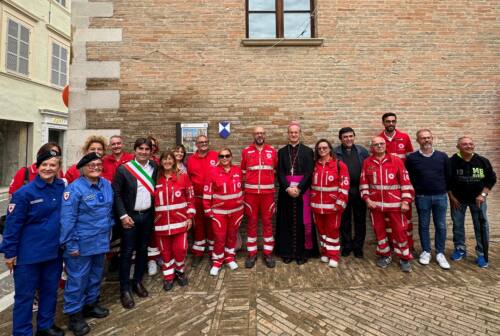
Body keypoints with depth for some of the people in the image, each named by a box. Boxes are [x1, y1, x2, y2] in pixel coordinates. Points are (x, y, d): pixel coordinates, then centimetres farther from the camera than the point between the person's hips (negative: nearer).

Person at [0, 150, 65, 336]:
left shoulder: (62, 188, -3)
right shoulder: (25, 193, -15)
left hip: (54, 251, 4)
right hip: (28, 254, -4)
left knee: (50, 290, 18)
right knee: (25, 295, 11)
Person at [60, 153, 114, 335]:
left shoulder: (106, 184, 3)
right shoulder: (75, 188, -17)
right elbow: (67, 218, -17)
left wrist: (108, 229, 15)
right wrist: (70, 244, -17)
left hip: (100, 241, 6)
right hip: (81, 243, -6)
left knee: (96, 274, 20)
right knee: (78, 278, 7)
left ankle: (91, 303, 40)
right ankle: (74, 314, 25)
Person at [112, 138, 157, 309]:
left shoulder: (155, 167, 1)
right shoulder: (123, 169, -9)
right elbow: (116, 194, -8)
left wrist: (154, 211, 3)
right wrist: (123, 215, -12)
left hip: (147, 215, 4)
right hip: (130, 216, -3)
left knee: (143, 250, 14)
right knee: (127, 252, 4)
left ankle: (137, 281, 31)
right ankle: (125, 289, 17)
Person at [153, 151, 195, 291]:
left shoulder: (183, 176, -3)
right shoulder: (156, 178, 3)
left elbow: (190, 197, 0)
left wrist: (190, 216, -4)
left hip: (180, 220, -2)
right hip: (161, 222, 2)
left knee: (180, 248, 2)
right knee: (165, 251, 11)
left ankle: (180, 271, 30)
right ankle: (168, 276, 30)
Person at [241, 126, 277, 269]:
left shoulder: (272, 151, 5)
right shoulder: (246, 151, 3)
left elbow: (276, 169, 14)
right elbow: (242, 171, 11)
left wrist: (270, 182, 8)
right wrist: (247, 183, 5)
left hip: (268, 192, 0)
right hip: (250, 192, 0)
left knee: (267, 222, 7)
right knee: (251, 222, 7)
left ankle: (268, 253, 19)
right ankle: (252, 254, 18)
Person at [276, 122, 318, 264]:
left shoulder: (308, 151, 4)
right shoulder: (282, 152, 9)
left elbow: (309, 173, -5)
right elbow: (280, 173, 1)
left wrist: (298, 188, -15)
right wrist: (287, 188, -13)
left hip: (302, 191, -1)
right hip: (285, 191, 2)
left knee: (302, 222, 2)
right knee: (287, 222, 6)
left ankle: (303, 252, 14)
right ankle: (287, 252, 16)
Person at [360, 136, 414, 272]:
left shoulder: (396, 161, -2)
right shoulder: (367, 162, 2)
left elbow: (405, 181, -2)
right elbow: (363, 182, 5)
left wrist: (405, 201, -7)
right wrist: (367, 199, -4)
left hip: (395, 203, -2)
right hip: (375, 203, 2)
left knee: (399, 230, 5)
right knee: (379, 230, 12)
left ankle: (404, 258, 22)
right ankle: (384, 256, 29)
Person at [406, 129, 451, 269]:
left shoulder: (443, 156, 2)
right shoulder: (412, 158, -4)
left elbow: (448, 176, 8)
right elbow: (409, 178, 2)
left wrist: (446, 191, 9)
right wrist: (417, 191, 3)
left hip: (441, 196, 2)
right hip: (422, 197, -1)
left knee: (441, 226, 7)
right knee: (423, 225, 8)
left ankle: (440, 253, 21)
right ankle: (426, 252, 22)